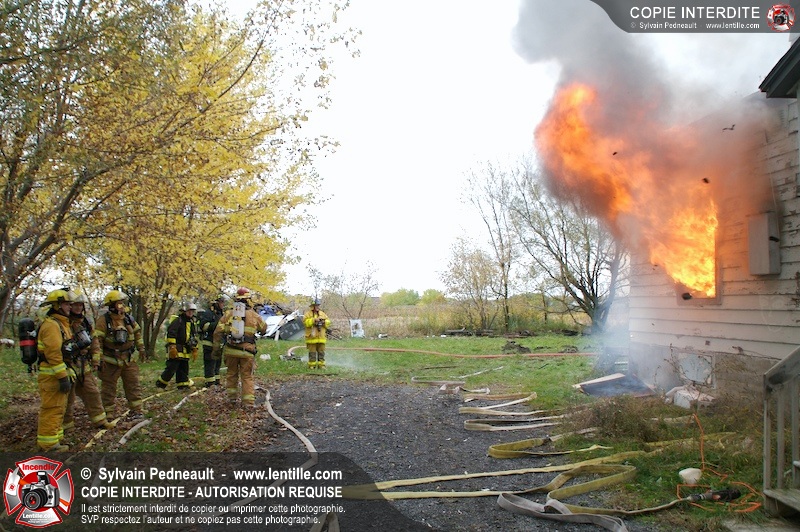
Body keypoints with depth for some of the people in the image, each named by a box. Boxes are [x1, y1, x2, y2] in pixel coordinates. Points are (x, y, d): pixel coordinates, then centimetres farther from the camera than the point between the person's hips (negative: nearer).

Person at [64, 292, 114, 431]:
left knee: (92, 393, 11)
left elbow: (94, 342, 16)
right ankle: (66, 423, 18)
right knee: (67, 396, 4)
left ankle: (99, 420, 20)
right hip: (68, 366, -6)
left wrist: (96, 361, 13)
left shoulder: (86, 322, 11)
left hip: (85, 366, 6)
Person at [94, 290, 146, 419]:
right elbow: (97, 341, -14)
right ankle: (108, 413, 15)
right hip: (111, 361, -5)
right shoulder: (103, 321, -12)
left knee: (133, 385, 6)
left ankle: (136, 410, 13)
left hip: (128, 360, 5)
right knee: (109, 388, 5)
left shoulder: (129, 319, 6)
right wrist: (99, 359, -18)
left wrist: (141, 349, 20)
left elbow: (137, 333, 20)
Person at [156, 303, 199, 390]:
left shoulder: (193, 323, 16)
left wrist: (195, 350, 20)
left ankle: (183, 384, 16)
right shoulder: (178, 321, -10)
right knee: (172, 368, -8)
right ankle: (160, 383, 5)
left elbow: (195, 337, 23)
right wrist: (172, 347, -20)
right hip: (176, 350, -8)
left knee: (184, 368, 10)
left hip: (185, 352, 8)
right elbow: (171, 334, -16)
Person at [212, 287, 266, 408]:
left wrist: (216, 348, 10)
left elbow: (218, 332, 1)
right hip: (247, 351, -1)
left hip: (230, 350, 2)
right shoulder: (253, 315, 1)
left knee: (232, 373, 20)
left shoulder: (228, 314, 3)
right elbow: (264, 328, 15)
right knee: (247, 376, 4)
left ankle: (232, 396, 27)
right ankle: (249, 401, 0)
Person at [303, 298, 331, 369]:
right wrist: (314, 320, -19)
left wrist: (324, 322, -8)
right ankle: (312, 365, 6)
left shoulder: (323, 314, 14)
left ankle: (321, 364, 11)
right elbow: (305, 322, -13)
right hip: (312, 337, -4)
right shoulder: (308, 314, 1)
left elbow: (328, 323, 13)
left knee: (321, 352, 6)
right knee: (312, 352, -1)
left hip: (321, 337, 4)